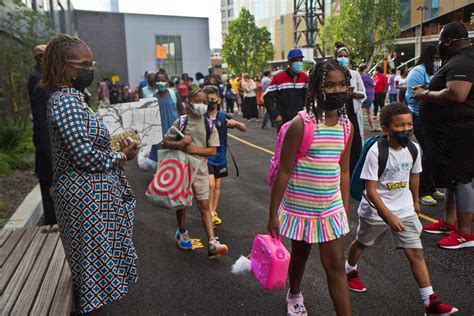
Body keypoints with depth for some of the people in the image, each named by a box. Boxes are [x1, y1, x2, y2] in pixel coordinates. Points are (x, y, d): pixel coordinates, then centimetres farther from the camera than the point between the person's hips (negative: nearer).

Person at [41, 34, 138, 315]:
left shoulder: (71, 97, 13)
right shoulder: (66, 102, -18)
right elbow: (85, 156, -25)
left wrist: (117, 148, 2)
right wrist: (122, 157, -10)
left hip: (92, 194, 10)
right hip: (86, 197, -10)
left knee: (92, 259, 22)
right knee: (94, 260, 2)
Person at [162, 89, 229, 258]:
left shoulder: (209, 125, -3)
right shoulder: (180, 122, -6)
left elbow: (213, 150, -5)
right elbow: (165, 143, -4)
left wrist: (194, 149, -18)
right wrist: (180, 143, -22)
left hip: (200, 170, 1)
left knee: (204, 205, -2)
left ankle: (212, 243, -4)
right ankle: (182, 233, 39)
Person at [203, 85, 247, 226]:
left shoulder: (223, 117, -3)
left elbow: (244, 129, -3)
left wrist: (235, 123, -23)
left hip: (220, 156, 3)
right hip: (206, 156, -3)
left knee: (217, 185, 13)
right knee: (210, 184, -12)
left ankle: (214, 212, 28)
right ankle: (209, 213, 5)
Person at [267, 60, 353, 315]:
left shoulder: (346, 126, -1)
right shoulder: (301, 124, -18)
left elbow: (343, 170, 8)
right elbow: (284, 171, -15)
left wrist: (345, 209, 10)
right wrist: (273, 214, -12)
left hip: (332, 209, 3)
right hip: (299, 207, -3)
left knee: (336, 265, 5)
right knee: (300, 254, 21)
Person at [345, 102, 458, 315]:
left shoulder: (413, 148, -8)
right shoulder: (376, 152, -24)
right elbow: (371, 190, -23)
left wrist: (415, 202, 22)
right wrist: (389, 216, -26)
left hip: (404, 210, 4)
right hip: (376, 211, -3)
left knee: (416, 252, -1)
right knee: (362, 243, 20)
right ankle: (350, 271, 48)